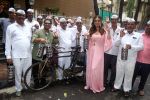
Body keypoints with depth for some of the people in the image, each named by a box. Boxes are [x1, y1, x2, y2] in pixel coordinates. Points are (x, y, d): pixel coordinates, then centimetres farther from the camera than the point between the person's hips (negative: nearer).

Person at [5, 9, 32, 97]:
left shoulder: (28, 27, 13)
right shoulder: (10, 27, 1)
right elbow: (8, 42, -1)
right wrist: (8, 56, -5)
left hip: (28, 55, 3)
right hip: (17, 56, -3)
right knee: (18, 73, 7)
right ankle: (18, 89, 25)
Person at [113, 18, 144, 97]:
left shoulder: (138, 35, -2)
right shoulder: (122, 34, 3)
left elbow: (141, 47, -9)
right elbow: (116, 44, -1)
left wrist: (131, 46, -25)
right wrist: (120, 37, -17)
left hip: (131, 59, -2)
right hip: (120, 58, 2)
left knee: (128, 74, 11)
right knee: (119, 73, 15)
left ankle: (127, 89, 28)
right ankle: (117, 86, 33)